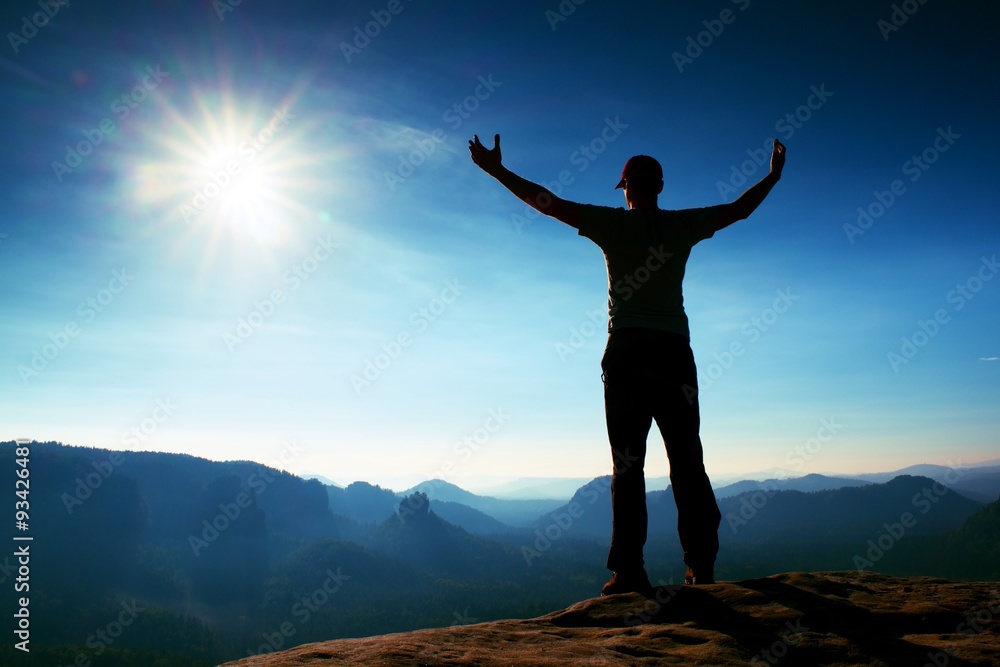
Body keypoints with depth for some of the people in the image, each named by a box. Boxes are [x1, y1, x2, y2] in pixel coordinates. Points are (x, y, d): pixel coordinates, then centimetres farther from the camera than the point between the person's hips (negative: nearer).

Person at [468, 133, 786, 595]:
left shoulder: (612, 224, 3)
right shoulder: (682, 225, 9)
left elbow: (547, 202, 3)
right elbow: (741, 208, 22)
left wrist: (496, 170, 12)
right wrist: (774, 175, 40)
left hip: (627, 350, -2)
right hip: (674, 352, 2)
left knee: (627, 463, -1)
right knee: (687, 462, 6)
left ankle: (629, 570, -4)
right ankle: (701, 566, 6)